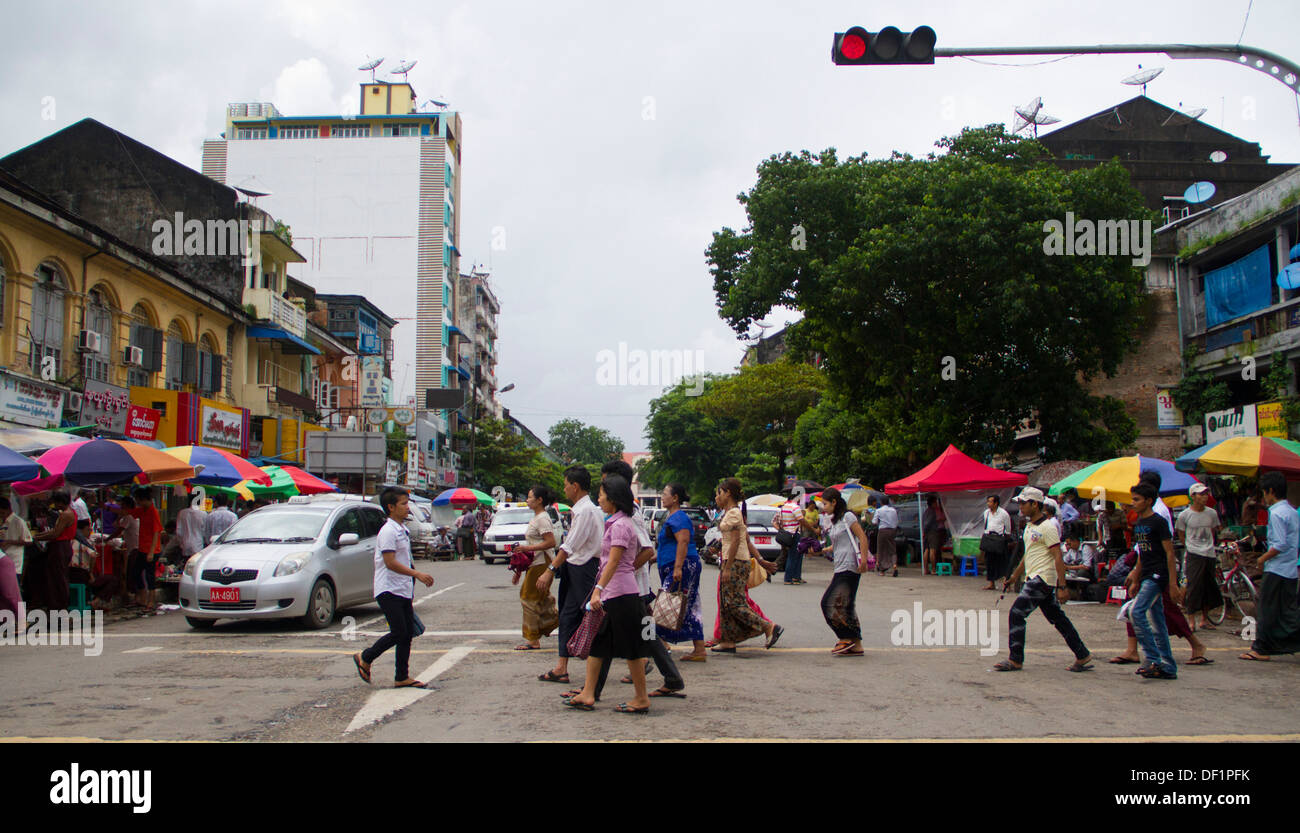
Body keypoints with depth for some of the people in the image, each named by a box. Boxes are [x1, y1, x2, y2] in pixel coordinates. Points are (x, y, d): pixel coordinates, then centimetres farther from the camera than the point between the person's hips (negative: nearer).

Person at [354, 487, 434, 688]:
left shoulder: (402, 531, 16)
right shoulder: (388, 531, -14)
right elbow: (390, 563, -22)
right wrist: (417, 574, -25)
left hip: (403, 591, 9)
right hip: (389, 590, -9)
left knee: (408, 634, 6)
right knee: (399, 633, -9)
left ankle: (402, 677, 12)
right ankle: (365, 658, 10)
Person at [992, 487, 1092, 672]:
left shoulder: (1047, 527, -13)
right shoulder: (1029, 526, 15)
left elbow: (1058, 558, -17)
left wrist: (1061, 586, -21)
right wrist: (1013, 577, 24)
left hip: (1042, 579, -9)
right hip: (1033, 579, 9)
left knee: (1016, 614, -11)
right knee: (1057, 617, 13)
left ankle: (1015, 660, -6)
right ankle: (1083, 656, 19)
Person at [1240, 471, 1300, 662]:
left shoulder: (1276, 513, -16)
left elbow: (1281, 544, -23)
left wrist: (1263, 558, -10)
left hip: (1276, 569, -9)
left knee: (1267, 610, -1)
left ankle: (1261, 649, 5)